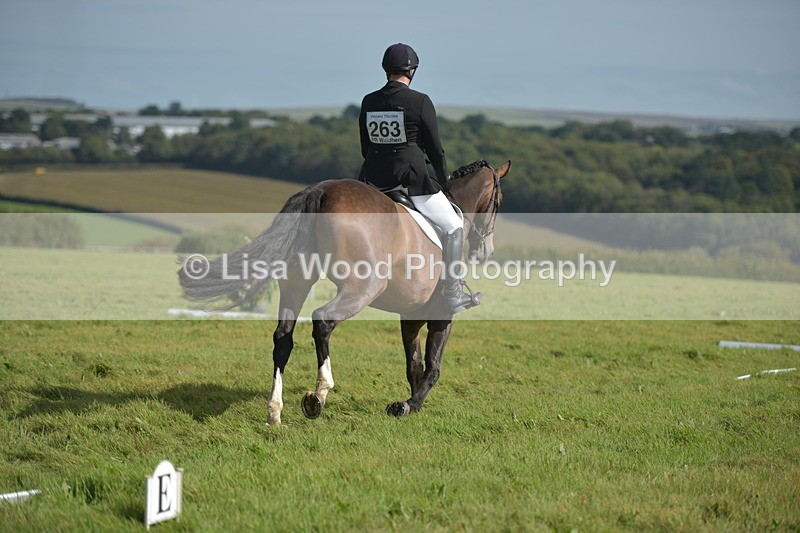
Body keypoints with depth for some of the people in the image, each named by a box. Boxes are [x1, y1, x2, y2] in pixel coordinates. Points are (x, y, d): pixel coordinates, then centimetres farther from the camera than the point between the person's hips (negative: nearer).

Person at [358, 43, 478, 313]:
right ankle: (453, 295, 6)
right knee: (454, 227, 10)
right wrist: (444, 182, 10)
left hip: (373, 179, 5)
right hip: (411, 177, -5)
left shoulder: (368, 102, 6)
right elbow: (435, 149, -5)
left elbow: (365, 149, 13)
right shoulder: (420, 102, -8)